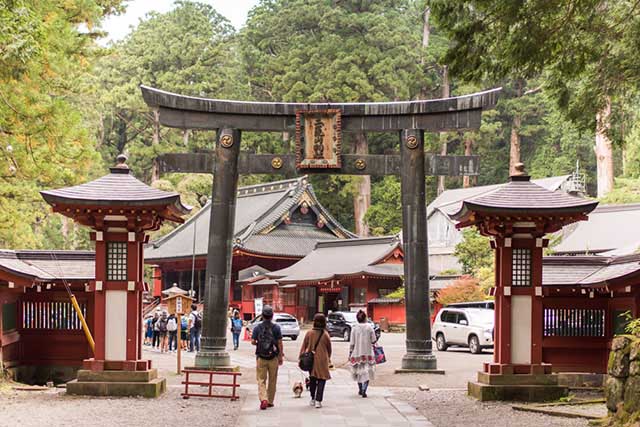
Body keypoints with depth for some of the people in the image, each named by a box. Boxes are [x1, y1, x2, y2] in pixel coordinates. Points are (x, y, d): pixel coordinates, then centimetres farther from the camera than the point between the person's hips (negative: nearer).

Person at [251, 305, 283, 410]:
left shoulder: (257, 327, -2)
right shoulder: (276, 327, -5)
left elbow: (253, 341, -3)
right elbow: (280, 343, -5)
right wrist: (281, 356, 4)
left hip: (261, 358, 0)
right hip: (273, 357, 0)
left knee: (261, 380, 3)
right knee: (272, 380, 13)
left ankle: (263, 399, -16)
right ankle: (270, 401, 20)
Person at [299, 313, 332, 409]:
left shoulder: (309, 333, -5)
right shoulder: (325, 335, -9)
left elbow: (304, 346, -1)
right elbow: (329, 348, 3)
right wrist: (328, 358, 20)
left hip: (311, 359, 3)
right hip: (322, 360, -3)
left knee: (312, 379, 18)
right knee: (321, 379, 1)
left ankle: (313, 399, 26)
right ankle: (318, 401, -8)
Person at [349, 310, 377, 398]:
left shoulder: (354, 328, -5)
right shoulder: (369, 327, -7)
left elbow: (352, 343, -3)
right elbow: (373, 341, -5)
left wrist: (350, 353, 5)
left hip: (357, 353, 2)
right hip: (368, 353, -2)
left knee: (358, 372, 18)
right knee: (367, 372, -1)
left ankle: (360, 389, 29)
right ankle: (364, 390, -17)